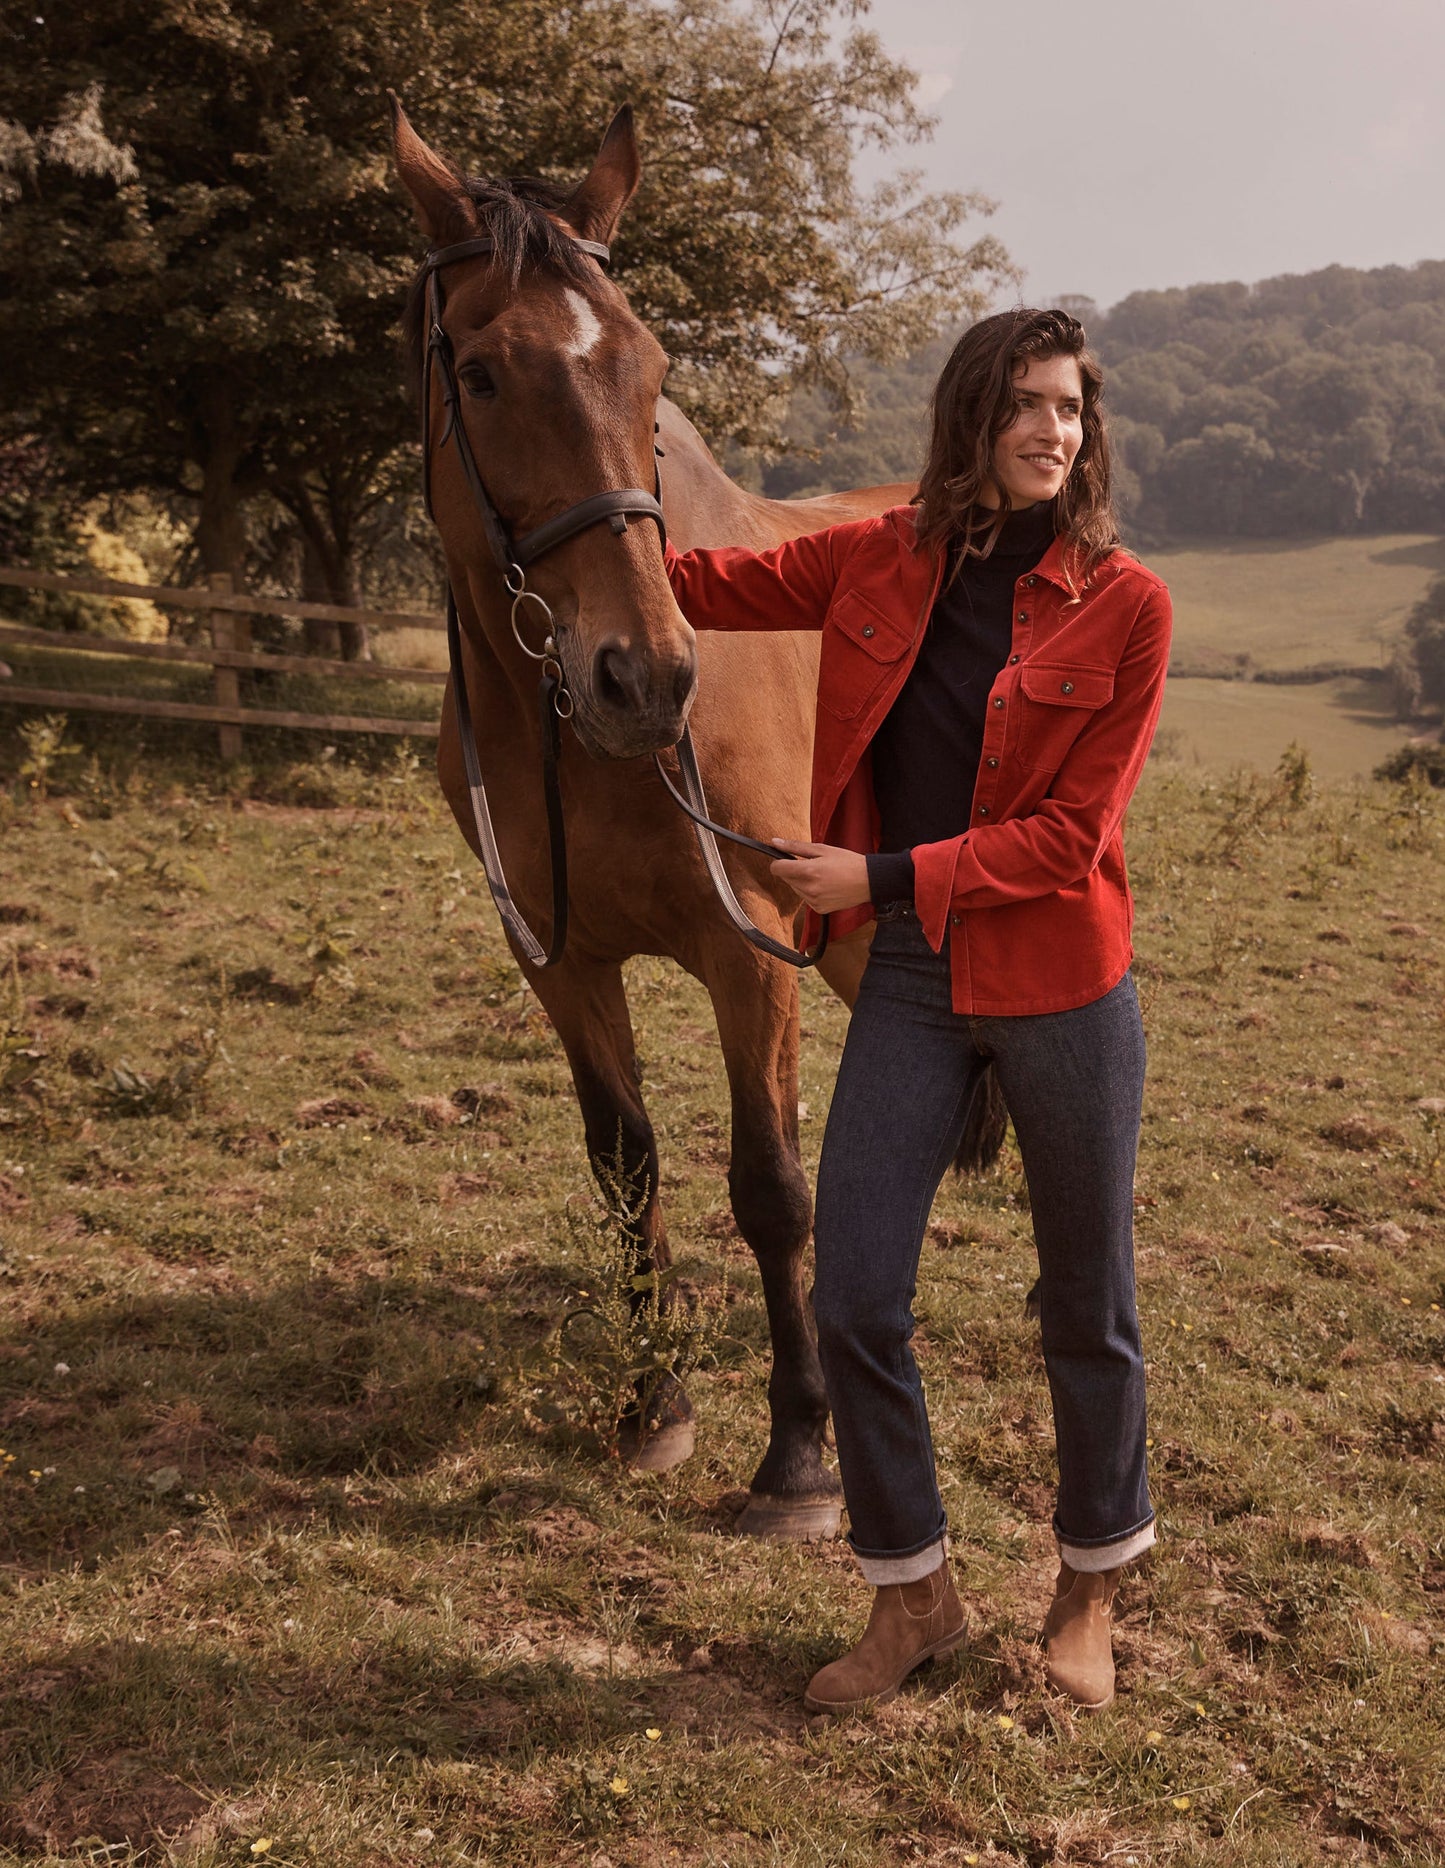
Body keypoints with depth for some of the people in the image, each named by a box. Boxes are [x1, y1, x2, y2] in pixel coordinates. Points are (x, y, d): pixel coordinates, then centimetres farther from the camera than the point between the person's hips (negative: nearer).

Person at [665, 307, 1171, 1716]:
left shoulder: (1124, 605, -8)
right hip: (911, 982, 3)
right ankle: (912, 1595, 24)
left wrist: (885, 876, -18)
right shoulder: (877, 562, 2)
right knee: (852, 1304, 1)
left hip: (1062, 989, -2)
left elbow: (1073, 833, -12)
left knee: (1085, 1309, 11)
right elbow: (700, 586, 13)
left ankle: (1091, 1587, 35)